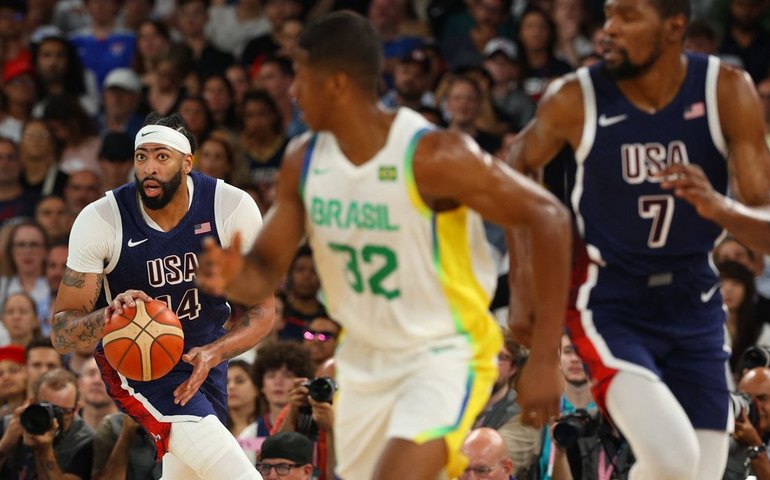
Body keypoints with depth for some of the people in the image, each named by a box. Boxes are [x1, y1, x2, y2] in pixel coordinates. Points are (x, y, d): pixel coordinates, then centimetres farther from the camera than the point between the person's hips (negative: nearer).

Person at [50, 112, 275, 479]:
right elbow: (61, 332, -20)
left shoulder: (233, 208, -18)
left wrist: (213, 353, -30)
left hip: (204, 354, 4)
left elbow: (263, 310, -10)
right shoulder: (100, 220, -22)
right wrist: (107, 316, -43)